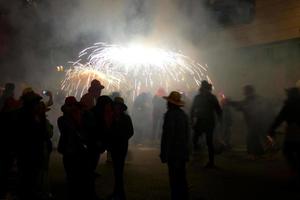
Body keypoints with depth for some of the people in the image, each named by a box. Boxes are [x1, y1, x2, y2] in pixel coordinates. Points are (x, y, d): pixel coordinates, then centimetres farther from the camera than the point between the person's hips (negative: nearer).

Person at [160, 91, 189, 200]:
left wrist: (163, 153, -12)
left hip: (173, 153, -8)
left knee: (174, 179, -2)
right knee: (182, 178, 17)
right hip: (183, 152, 8)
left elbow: (167, 135, -17)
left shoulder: (170, 115, -15)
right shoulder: (183, 114, 9)